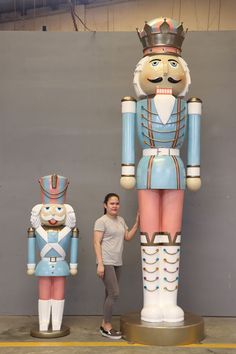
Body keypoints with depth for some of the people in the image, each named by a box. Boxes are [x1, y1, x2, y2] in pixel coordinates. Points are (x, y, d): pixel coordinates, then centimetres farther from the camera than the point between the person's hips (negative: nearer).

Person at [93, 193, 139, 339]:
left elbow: (128, 237, 10)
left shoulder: (121, 220, 13)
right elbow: (97, 242, -12)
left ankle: (105, 325, 18)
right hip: (106, 263, -7)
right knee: (114, 294, -9)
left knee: (110, 294, 9)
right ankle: (107, 327, 3)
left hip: (117, 263, 7)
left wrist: (137, 223, 2)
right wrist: (100, 263, -18)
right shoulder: (101, 221, -8)